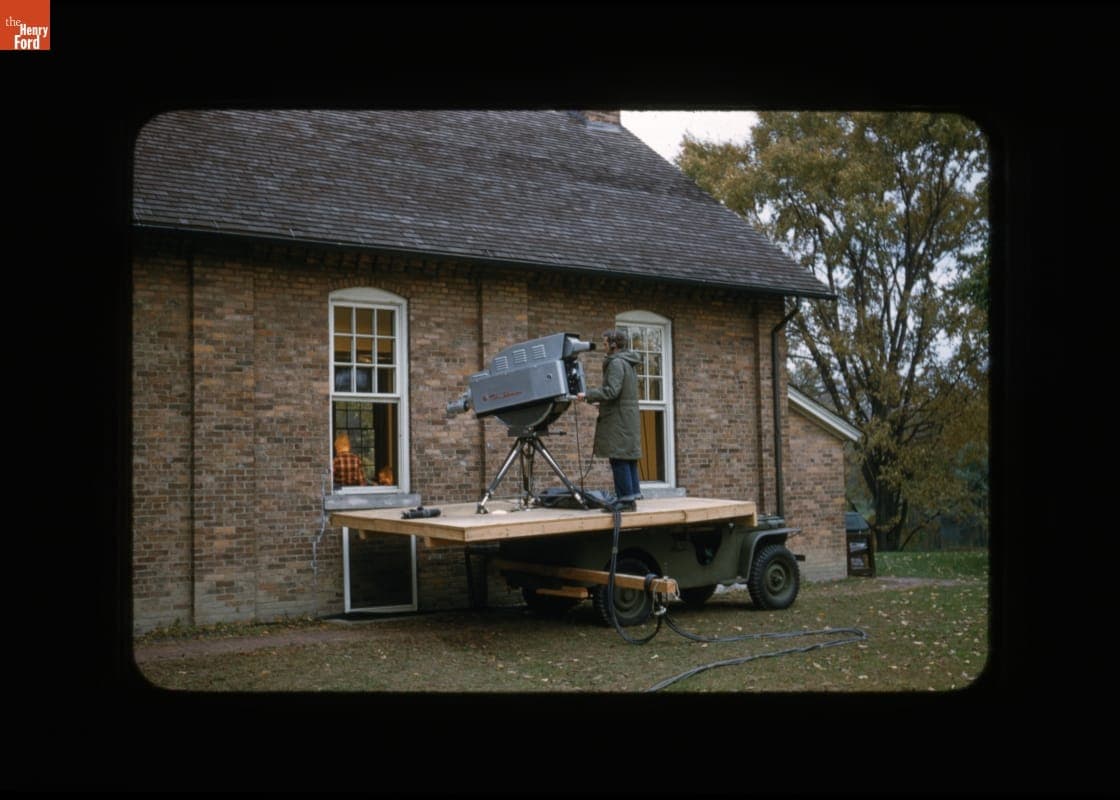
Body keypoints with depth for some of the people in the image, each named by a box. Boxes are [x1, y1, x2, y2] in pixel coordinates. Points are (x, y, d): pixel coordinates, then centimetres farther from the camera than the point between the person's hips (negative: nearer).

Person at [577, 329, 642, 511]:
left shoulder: (616, 363, -12)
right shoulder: (628, 363, 19)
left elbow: (611, 391, -21)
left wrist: (588, 395, -14)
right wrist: (594, 398, 23)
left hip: (618, 420, -10)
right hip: (630, 419, 10)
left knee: (619, 459, -8)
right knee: (629, 459, 10)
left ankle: (626, 499, -9)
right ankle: (632, 497, 12)